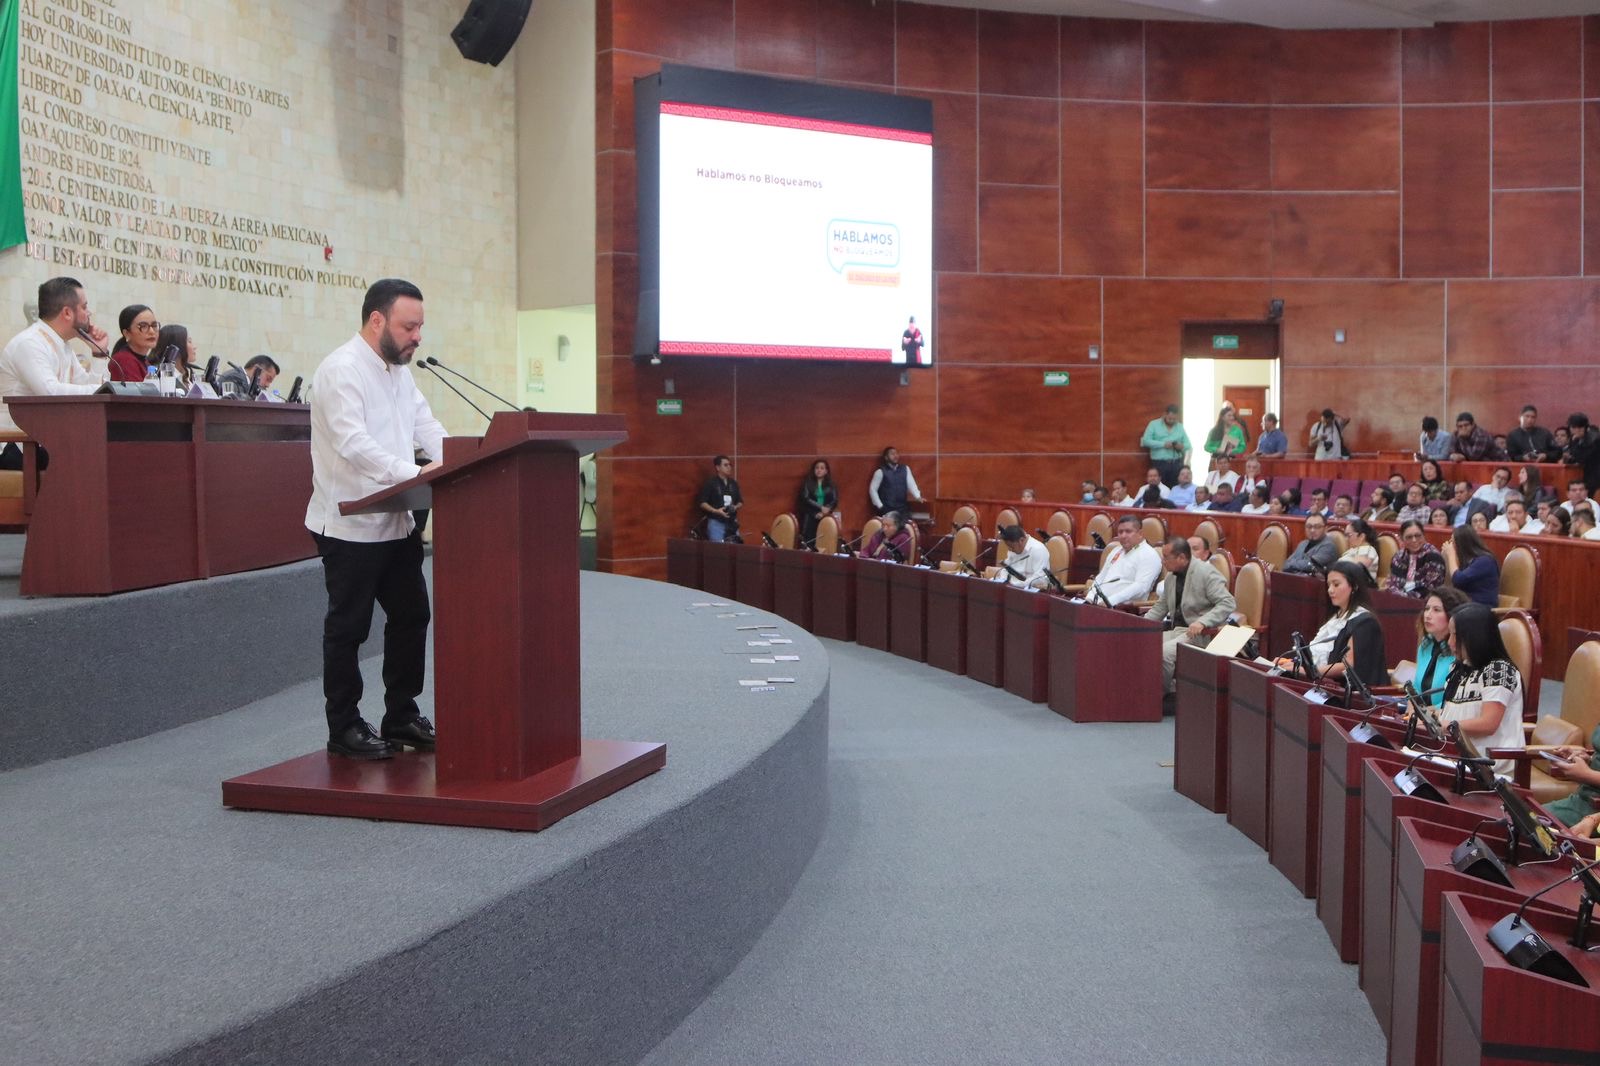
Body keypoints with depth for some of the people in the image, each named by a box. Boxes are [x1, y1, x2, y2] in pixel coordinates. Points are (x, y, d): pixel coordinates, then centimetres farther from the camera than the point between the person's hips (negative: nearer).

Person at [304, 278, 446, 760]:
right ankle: (344, 729, 14)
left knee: (410, 616, 12)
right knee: (347, 627, 2)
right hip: (350, 524, -9)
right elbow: (353, 443, -27)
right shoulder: (341, 370, -16)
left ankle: (401, 718, 24)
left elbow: (428, 428, 10)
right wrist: (414, 473, -36)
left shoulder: (399, 371, 14)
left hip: (396, 520, 9)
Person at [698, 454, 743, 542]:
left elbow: (740, 502, 20)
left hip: (732, 523, 6)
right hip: (716, 522, -5)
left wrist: (735, 507, -3)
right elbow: (702, 503, -7)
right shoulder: (710, 483, -4)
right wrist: (716, 511, -19)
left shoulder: (733, 484, 13)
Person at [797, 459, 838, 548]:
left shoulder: (831, 485, 11)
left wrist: (823, 513, -12)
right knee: (808, 542, -12)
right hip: (810, 517, -1)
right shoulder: (808, 483, 7)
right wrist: (820, 508, -13)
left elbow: (834, 501, 2)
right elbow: (806, 499, -3)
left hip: (826, 518, 1)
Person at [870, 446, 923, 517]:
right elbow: (872, 489, -1)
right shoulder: (880, 472, -3)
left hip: (903, 509, 4)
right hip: (887, 510, -4)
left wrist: (918, 497, -14)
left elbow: (911, 484, 2)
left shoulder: (905, 469, 9)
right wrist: (879, 506, -7)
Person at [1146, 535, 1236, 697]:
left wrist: (1202, 622, -30)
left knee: (1163, 653, -30)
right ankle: (1171, 688, 1)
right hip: (1175, 630, 8)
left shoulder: (1206, 573, -12)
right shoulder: (1171, 576, 13)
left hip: (1199, 634, -8)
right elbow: (1160, 607, 22)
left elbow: (1227, 603, -19)